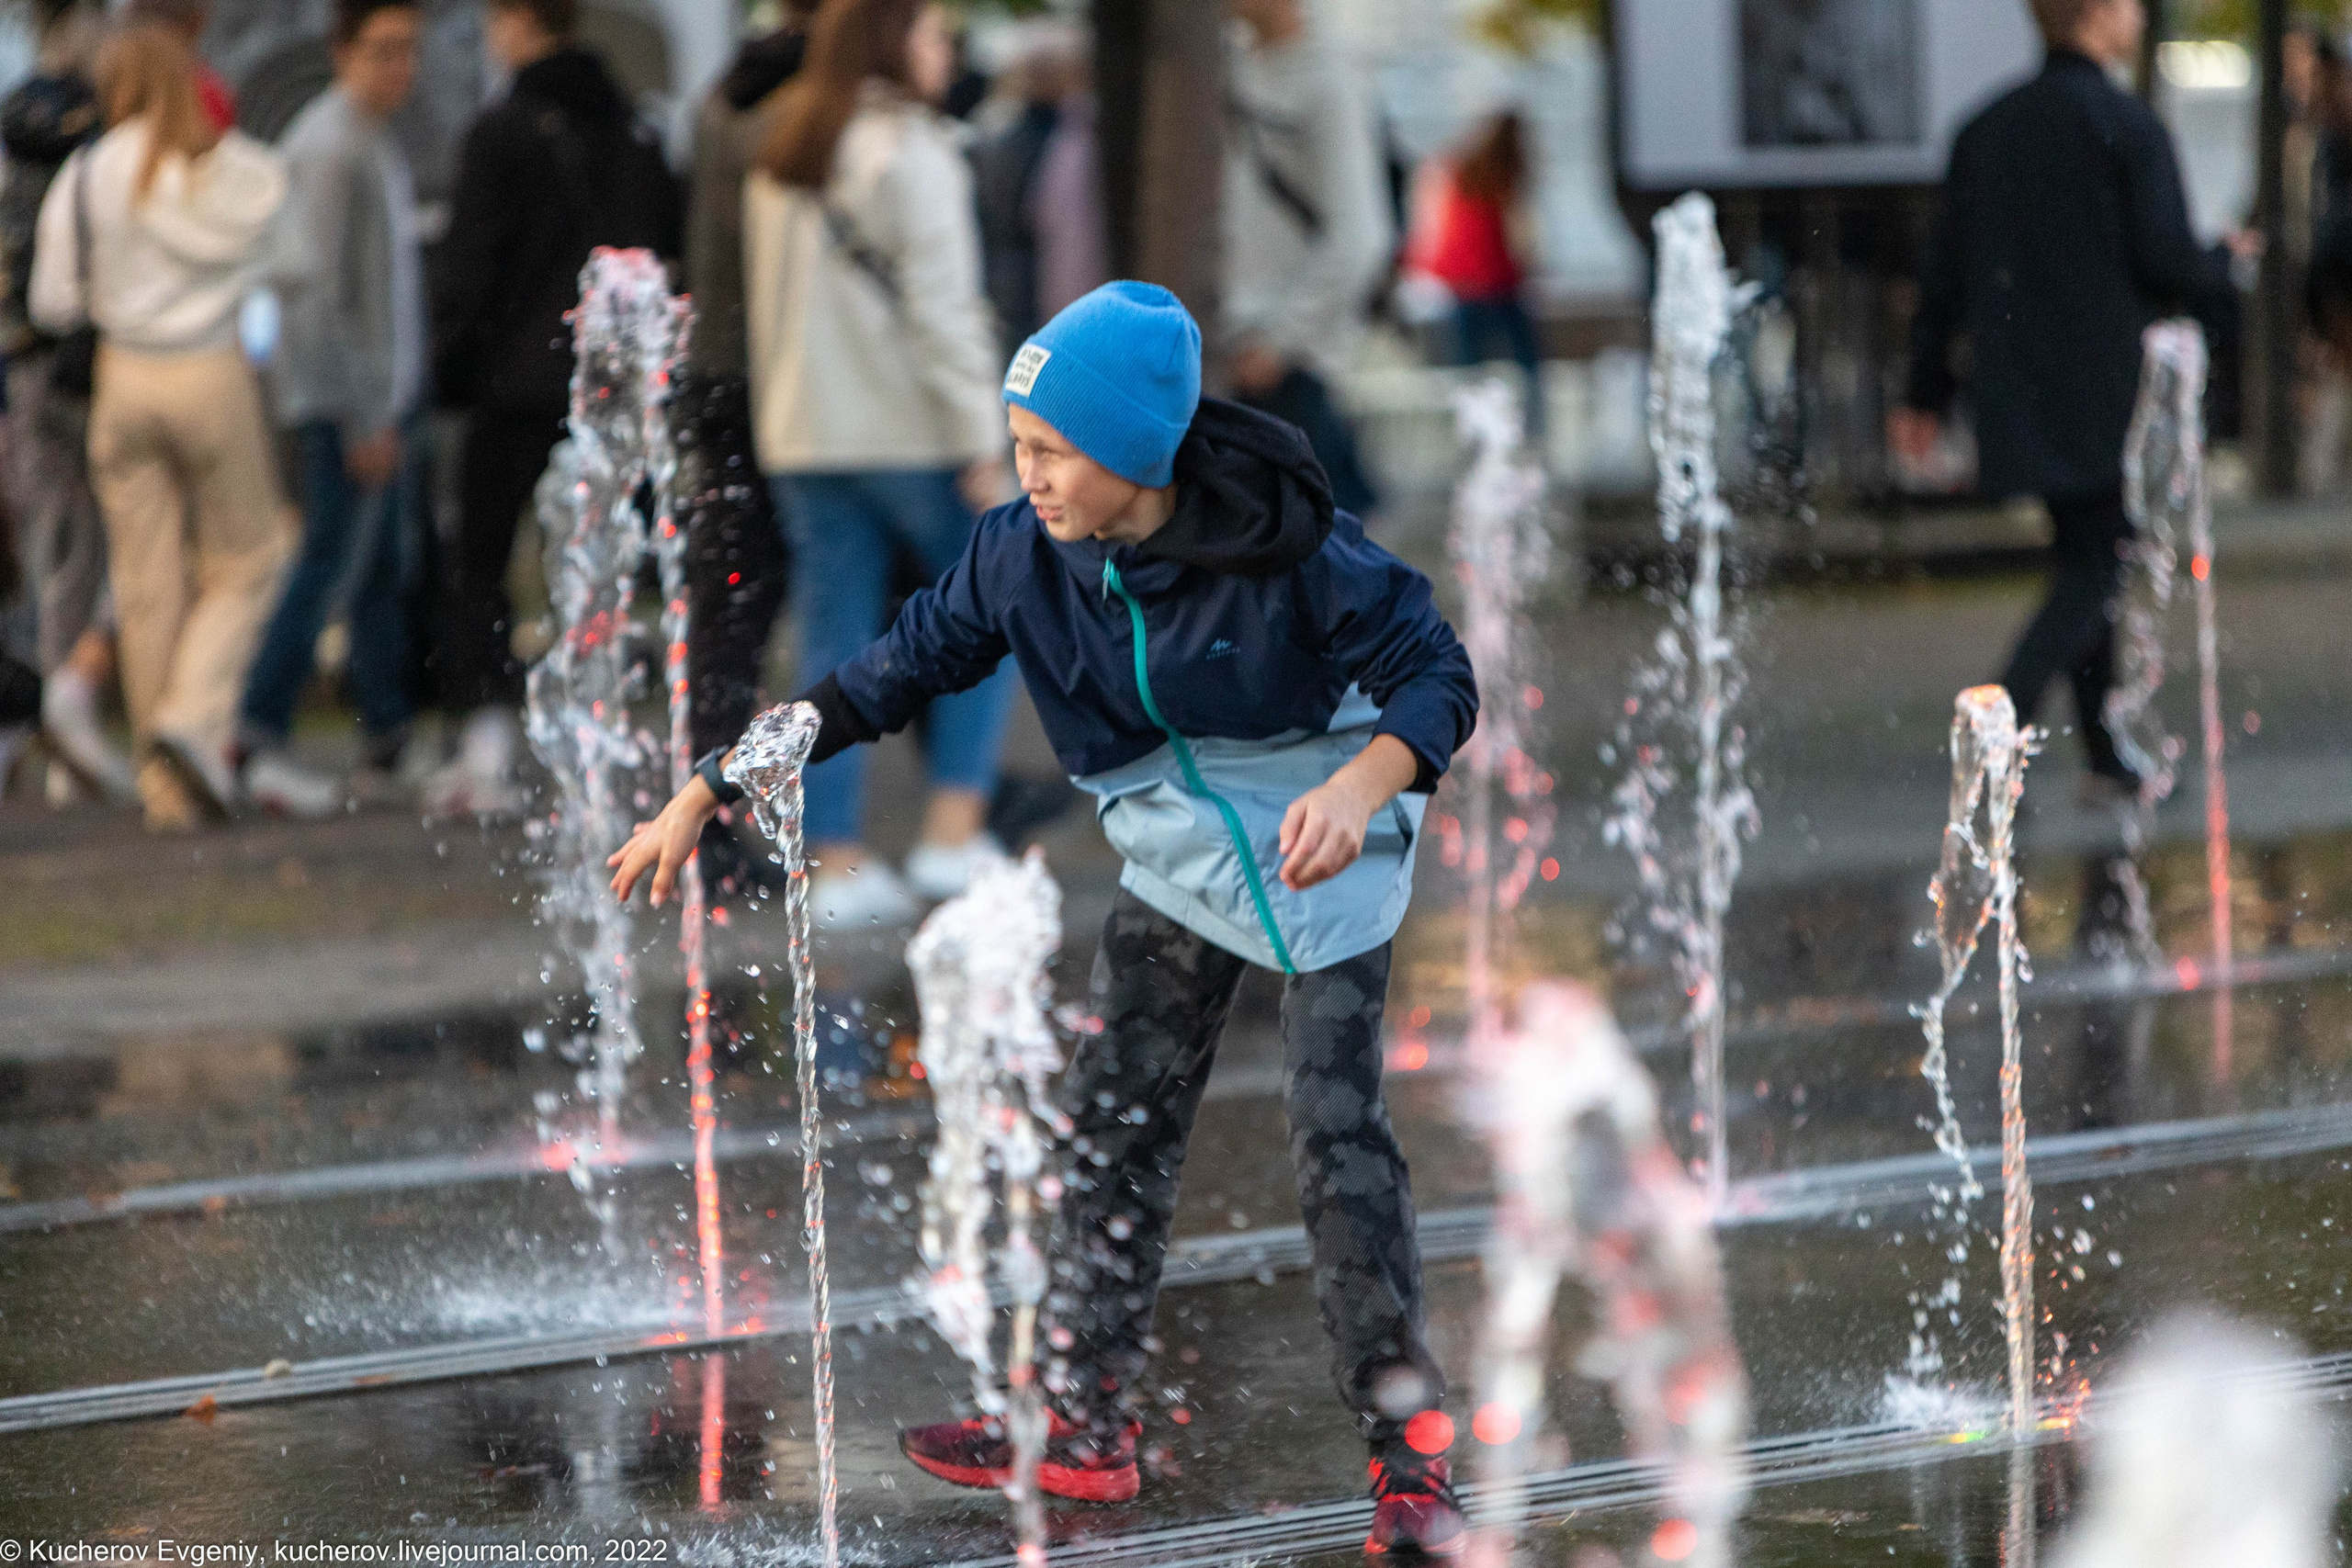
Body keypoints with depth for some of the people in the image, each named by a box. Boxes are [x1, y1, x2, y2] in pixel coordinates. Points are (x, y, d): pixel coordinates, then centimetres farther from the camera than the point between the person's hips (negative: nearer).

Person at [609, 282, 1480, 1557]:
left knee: (1335, 1135, -11)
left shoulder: (1283, 544, -28)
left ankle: (1409, 1460, -3)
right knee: (1113, 1124, 6)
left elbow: (1437, 675, -23)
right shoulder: (1024, 556, -15)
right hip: (1174, 862, 6)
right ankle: (1085, 1428, 17)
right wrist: (707, 790, -9)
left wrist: (1356, 792, -44)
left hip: (1321, 850, -5)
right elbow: (891, 676, -6)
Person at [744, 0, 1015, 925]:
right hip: (910, 431, -6)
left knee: (834, 651, 6)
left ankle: (837, 865, 3)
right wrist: (983, 440, -15)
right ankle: (953, 833, 0)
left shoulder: (781, 160, 14)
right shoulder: (908, 149, -10)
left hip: (803, 434, 6)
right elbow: (941, 304, -15)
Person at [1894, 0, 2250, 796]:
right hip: (2111, 394, -7)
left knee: (2086, 563, 16)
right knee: (2099, 571, -3)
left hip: (2022, 399, 7)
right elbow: (2168, 261, -14)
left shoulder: (1986, 128, 9)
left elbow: (1946, 271, 10)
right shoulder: (2128, 125, -11)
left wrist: (1926, 391, 15)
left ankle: (2110, 756, 17)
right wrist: (2226, 265, 8)